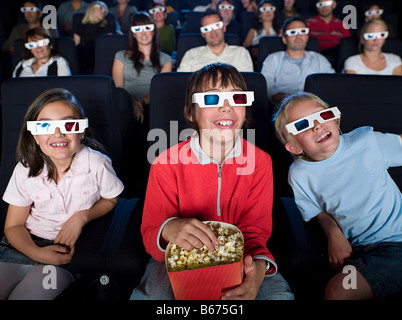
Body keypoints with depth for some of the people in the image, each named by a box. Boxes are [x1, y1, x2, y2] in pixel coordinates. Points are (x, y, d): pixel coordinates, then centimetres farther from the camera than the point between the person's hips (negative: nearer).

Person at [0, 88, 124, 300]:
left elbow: (110, 200, 4)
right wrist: (36, 253, -21)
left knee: (25, 296, -21)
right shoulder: (26, 170, -6)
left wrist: (82, 216, -15)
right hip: (28, 244, 3)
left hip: (67, 250, -3)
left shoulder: (96, 164, -13)